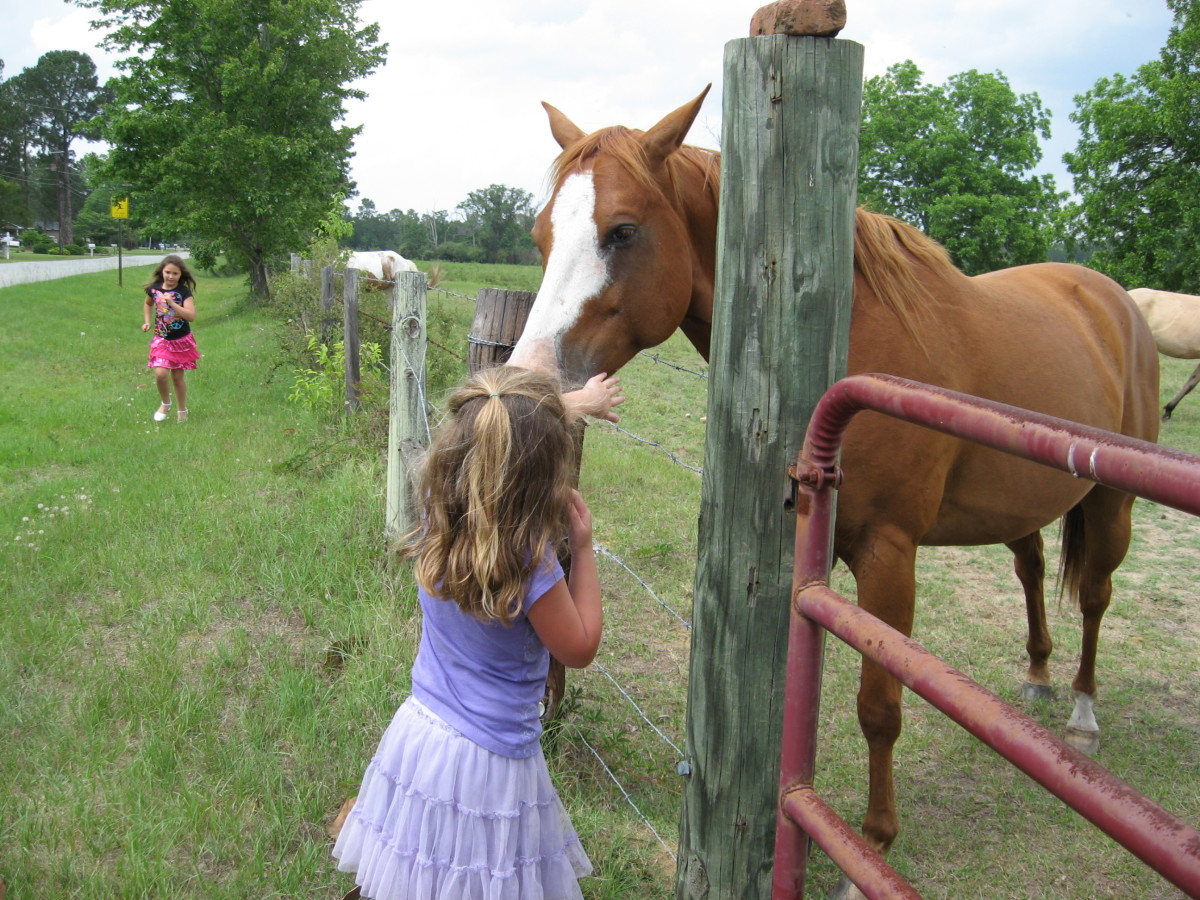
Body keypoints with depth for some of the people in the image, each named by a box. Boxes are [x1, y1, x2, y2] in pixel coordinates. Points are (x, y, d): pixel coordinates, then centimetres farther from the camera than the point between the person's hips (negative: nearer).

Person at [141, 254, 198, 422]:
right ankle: (165, 403, 16)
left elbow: (191, 316, -26)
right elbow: (147, 304, 20)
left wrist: (171, 303, -32)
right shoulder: (154, 288, -3)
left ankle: (182, 409, 28)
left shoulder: (184, 292, -13)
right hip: (161, 340, 2)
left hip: (181, 340, -2)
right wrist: (147, 321, 8)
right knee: (160, 373, -13)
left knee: (178, 376, 7)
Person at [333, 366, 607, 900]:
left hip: (416, 735, 5)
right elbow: (580, 649, -12)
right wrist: (583, 550, -9)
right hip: (487, 764, -5)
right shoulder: (529, 567, -29)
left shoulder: (435, 514, -10)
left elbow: (494, 432, 9)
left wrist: (572, 404, 21)